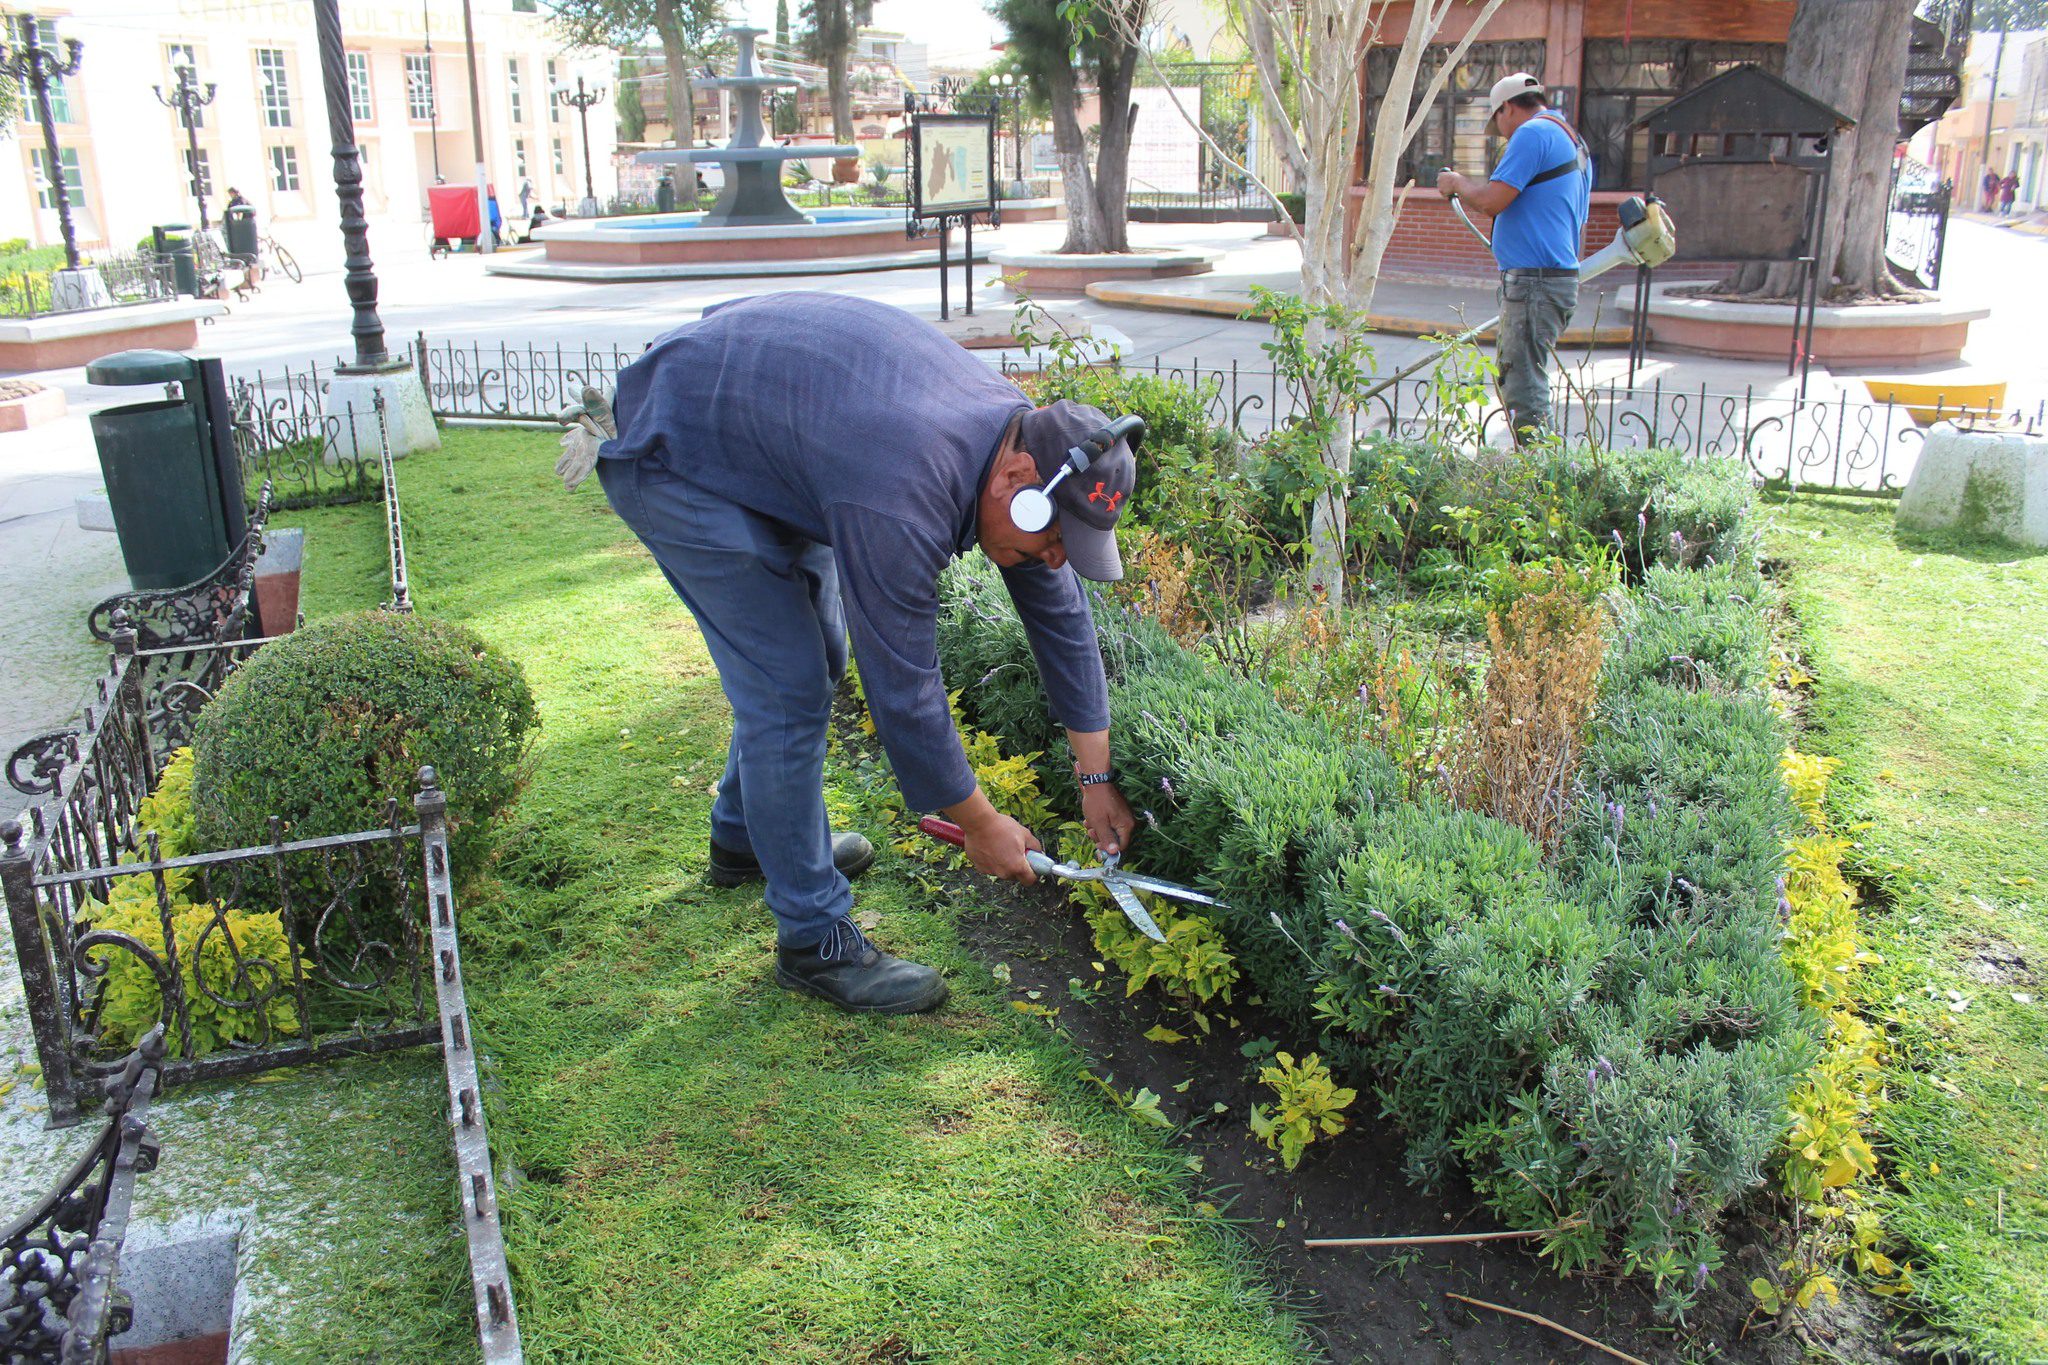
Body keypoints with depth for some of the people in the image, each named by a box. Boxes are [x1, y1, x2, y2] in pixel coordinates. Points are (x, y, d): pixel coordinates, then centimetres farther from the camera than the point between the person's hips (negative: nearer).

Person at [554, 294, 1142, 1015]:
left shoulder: (1023, 434, -11)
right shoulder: (901, 497, -38)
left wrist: (1095, 776, 3)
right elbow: (903, 690, -29)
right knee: (790, 689, -12)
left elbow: (1061, 613, -1)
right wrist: (980, 826, -15)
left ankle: (747, 834, 39)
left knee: (815, 656, 16)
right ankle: (816, 941, 1)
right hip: (672, 459, -9)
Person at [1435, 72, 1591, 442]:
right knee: (1515, 380, 16)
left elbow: (1492, 200, -17)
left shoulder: (1533, 133, -9)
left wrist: (1457, 183, 2)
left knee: (1524, 387, -11)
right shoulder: (1574, 142, 23)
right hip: (1561, 276, 10)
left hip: (1533, 282, -10)